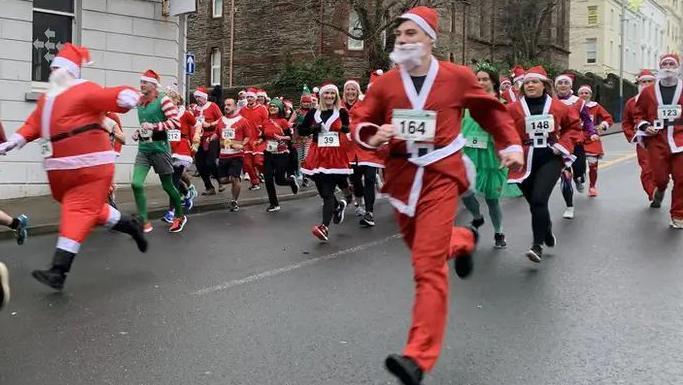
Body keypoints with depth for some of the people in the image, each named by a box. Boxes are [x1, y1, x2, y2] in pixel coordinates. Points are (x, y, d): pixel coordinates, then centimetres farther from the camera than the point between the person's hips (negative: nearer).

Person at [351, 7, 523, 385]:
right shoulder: (384, 83, 0)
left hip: (440, 175, -4)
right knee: (421, 247, 22)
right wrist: (373, 137, -16)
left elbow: (491, 110, 12)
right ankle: (463, 241, 58)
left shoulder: (458, 76, -3)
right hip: (402, 176, 4)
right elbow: (360, 122, 5)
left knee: (428, 265, -13)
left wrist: (511, 145, 6)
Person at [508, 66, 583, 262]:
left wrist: (563, 145, 1)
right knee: (535, 203, 13)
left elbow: (574, 125, 13)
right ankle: (547, 233, 42)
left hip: (550, 159, -1)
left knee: (539, 200, -18)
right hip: (526, 161, 2)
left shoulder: (557, 106, 1)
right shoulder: (514, 108, -2)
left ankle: (538, 246, -12)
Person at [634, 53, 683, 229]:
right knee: (660, 177, 3)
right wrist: (644, 127, -2)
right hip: (657, 140, 0)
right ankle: (660, 189, 42)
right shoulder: (648, 92, 5)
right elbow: (639, 114, 14)